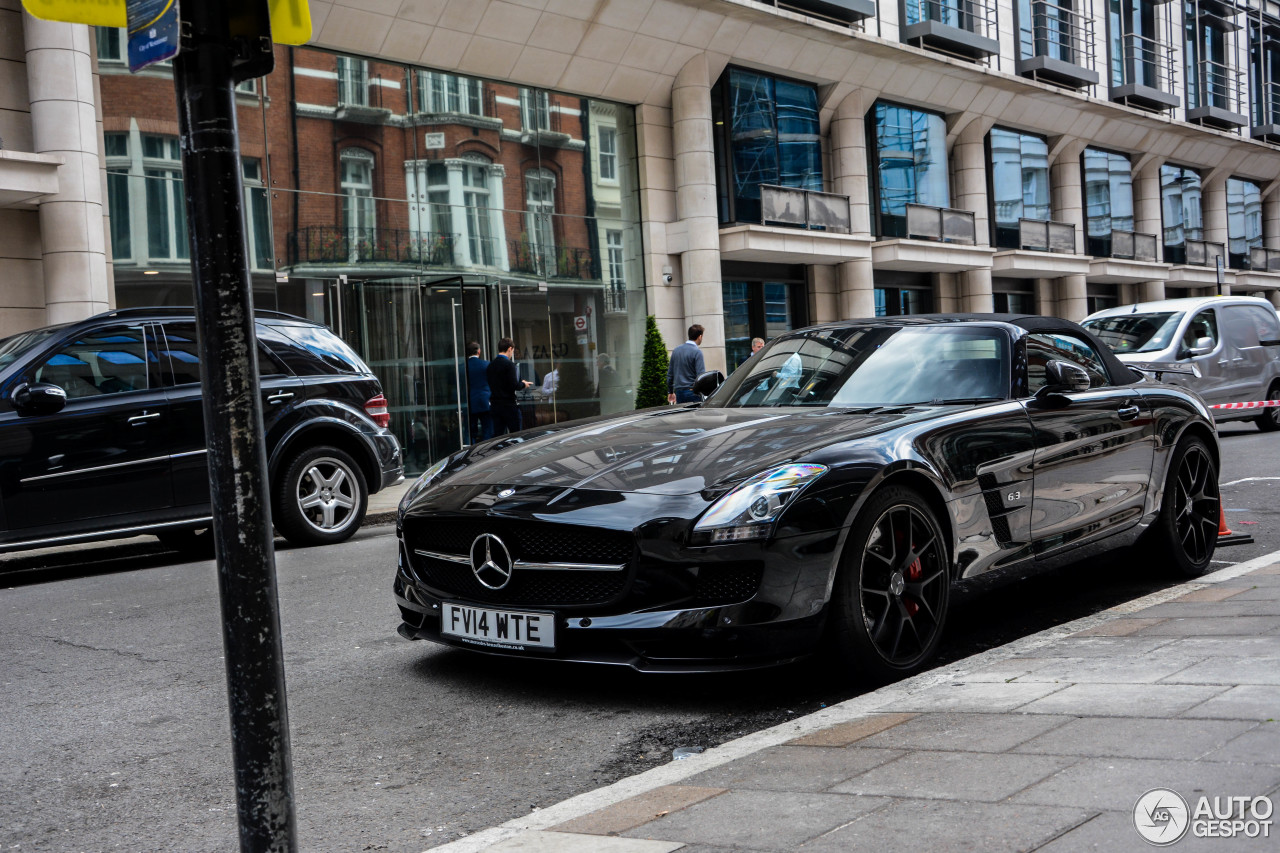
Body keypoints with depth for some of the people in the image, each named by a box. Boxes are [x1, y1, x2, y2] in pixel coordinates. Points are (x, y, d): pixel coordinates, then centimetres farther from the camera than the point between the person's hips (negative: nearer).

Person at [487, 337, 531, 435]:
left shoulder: (491, 365, 8)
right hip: (509, 405, -6)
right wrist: (523, 384, 3)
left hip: (494, 405, 6)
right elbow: (514, 385, -18)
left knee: (498, 434, 7)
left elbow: (491, 384, 11)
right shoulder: (509, 364, -13)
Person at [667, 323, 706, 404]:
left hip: (678, 392, 6)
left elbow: (669, 374, 16)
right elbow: (701, 375, -15)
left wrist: (670, 392, 24)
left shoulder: (676, 350, 11)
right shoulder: (697, 352, -9)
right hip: (692, 392, -6)